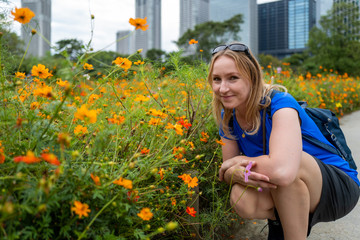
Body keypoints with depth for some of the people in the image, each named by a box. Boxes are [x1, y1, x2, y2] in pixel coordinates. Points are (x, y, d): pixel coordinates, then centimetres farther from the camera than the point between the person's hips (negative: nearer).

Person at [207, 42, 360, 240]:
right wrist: (236, 174, -28)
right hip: (285, 193, 5)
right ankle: (280, 220, 6)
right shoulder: (228, 117, -5)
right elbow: (226, 172, -4)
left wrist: (239, 160, -25)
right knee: (241, 199, -26)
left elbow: (282, 171, -43)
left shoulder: (279, 103, -26)